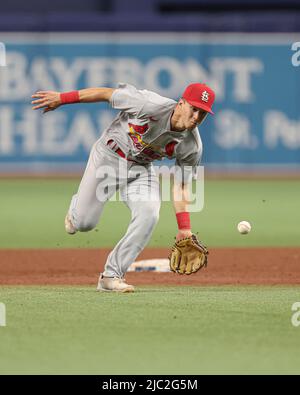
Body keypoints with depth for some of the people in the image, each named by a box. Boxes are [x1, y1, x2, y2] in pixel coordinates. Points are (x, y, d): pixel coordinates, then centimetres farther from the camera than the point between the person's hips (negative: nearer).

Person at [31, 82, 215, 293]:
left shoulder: (192, 147, -18)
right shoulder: (150, 105, -32)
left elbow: (180, 185, -8)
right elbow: (107, 93, -22)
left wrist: (184, 227, -14)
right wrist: (62, 98, -18)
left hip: (141, 170, 3)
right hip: (108, 157, -3)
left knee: (148, 215, -23)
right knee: (84, 223, 1)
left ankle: (112, 275, -11)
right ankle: (76, 209, 43)